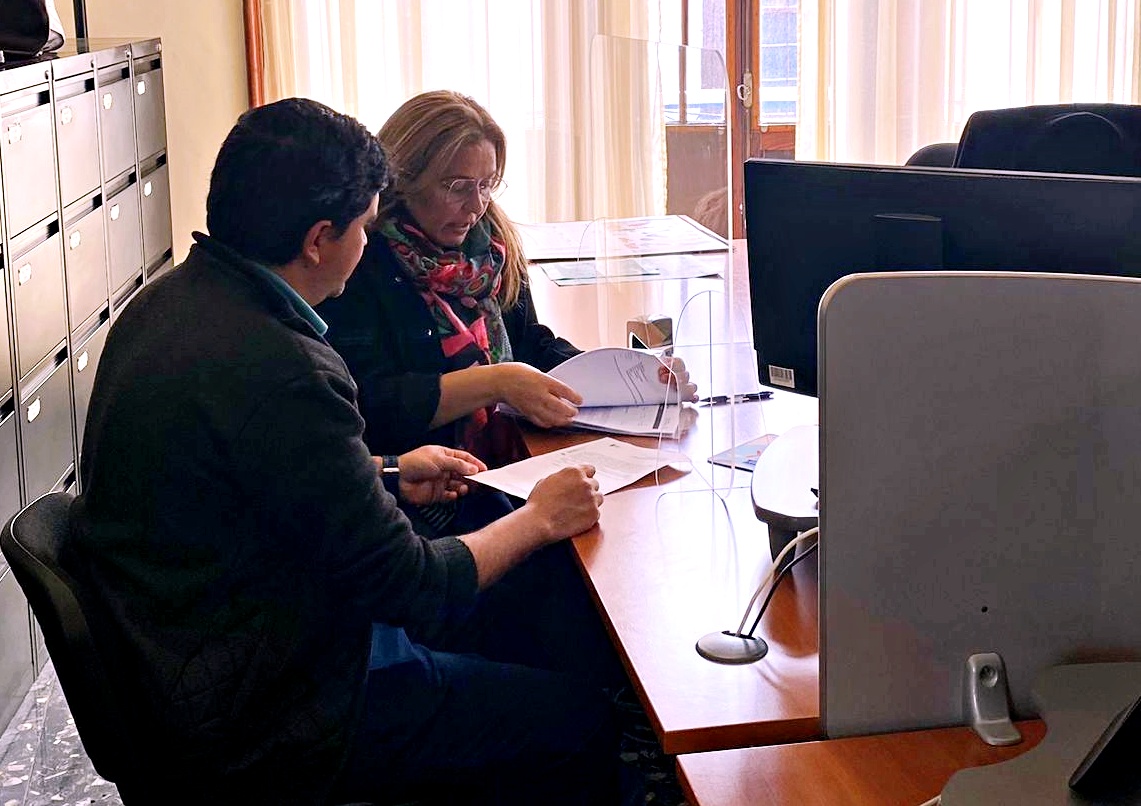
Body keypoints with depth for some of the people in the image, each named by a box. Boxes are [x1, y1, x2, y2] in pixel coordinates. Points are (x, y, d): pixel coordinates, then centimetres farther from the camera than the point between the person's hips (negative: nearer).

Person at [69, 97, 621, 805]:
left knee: (491, 621, 25)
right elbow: (406, 586, -20)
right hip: (257, 729, -10)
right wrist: (539, 519, -5)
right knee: (582, 723, -1)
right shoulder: (278, 369, -29)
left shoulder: (170, 301, 1)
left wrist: (387, 477, 18)